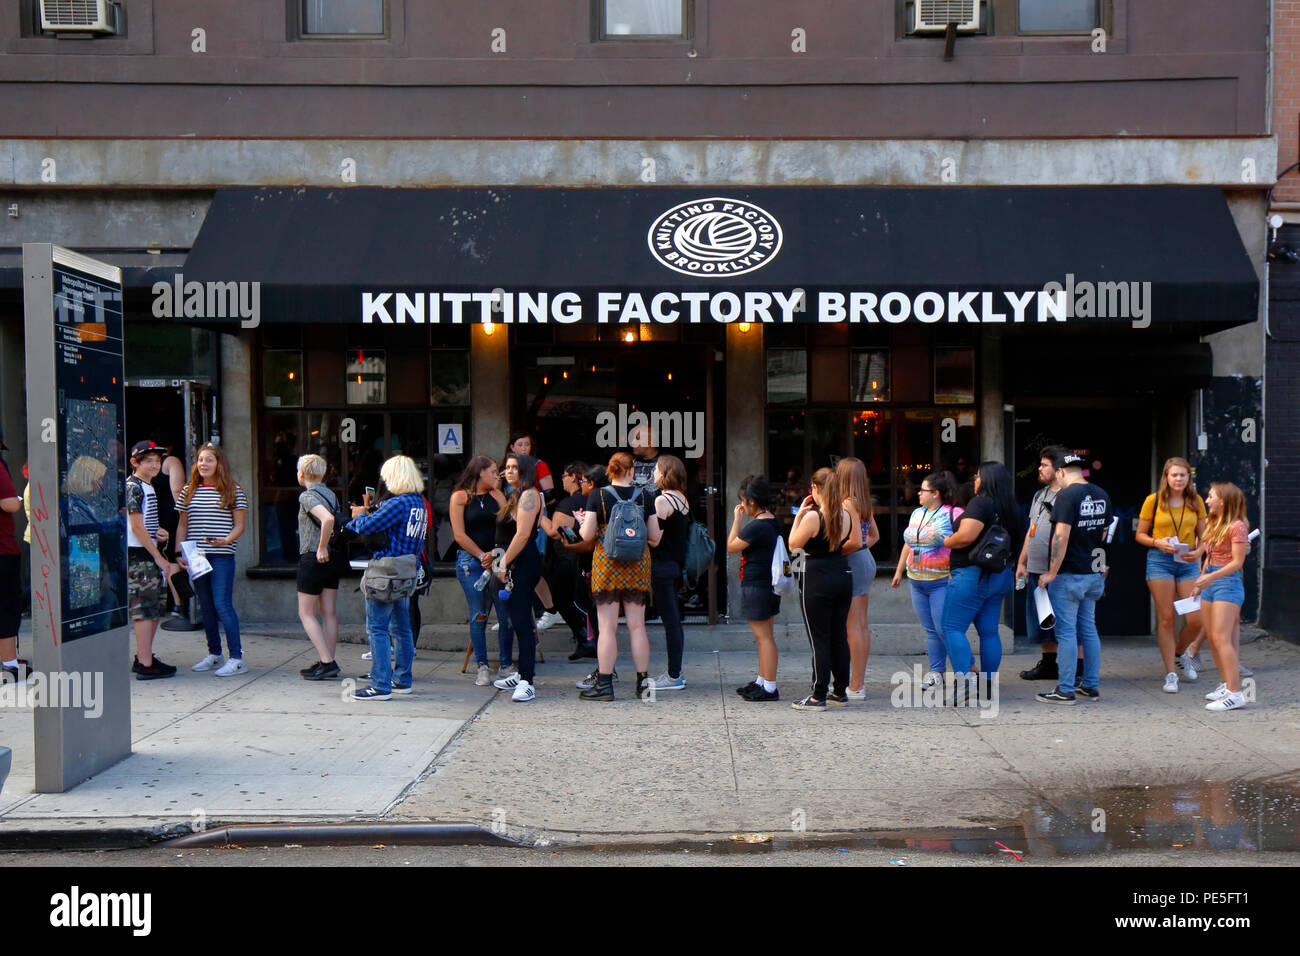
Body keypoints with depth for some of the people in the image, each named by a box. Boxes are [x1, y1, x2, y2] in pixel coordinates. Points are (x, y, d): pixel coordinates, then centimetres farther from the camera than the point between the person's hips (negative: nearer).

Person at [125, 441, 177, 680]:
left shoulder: (147, 486, 18)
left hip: (149, 555, 10)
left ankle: (144, 657, 23)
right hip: (138, 555, -10)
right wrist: (159, 558, -16)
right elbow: (136, 527, -17)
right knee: (144, 608, -8)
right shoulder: (134, 486, -12)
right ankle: (146, 665, -5)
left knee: (155, 609, 14)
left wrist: (156, 532, 6)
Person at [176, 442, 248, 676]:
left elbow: (239, 525, -1)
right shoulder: (188, 491, 11)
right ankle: (214, 654, 22)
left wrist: (226, 540, -19)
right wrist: (180, 554, 5)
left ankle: (236, 659, -7)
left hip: (222, 556, -5)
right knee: (206, 606, 11)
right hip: (196, 557, 5)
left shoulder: (233, 491, 0)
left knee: (222, 604, -11)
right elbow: (182, 525, 15)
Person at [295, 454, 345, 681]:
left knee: (306, 613, 0)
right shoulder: (331, 495, 12)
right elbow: (340, 522, 16)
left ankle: (327, 662, -7)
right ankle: (328, 663, 13)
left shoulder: (307, 496, -13)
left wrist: (322, 548, -21)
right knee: (329, 613, 10)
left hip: (314, 558, -8)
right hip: (334, 558, 8)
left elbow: (327, 519, -30)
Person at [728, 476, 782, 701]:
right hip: (770, 583, 10)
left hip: (756, 585, -10)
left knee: (763, 636, -6)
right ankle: (761, 681, 26)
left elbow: (731, 547, -9)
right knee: (764, 635, 16)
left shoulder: (756, 527, -20)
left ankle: (770, 688, -3)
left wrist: (737, 519, -4)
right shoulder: (773, 523, 10)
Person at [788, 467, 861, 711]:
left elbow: (793, 544, -7)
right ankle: (840, 692, 21)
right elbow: (856, 542, 14)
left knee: (819, 639, 0)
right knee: (839, 637, 14)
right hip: (843, 575, 6)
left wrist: (799, 515, -2)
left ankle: (818, 696, 4)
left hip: (817, 579, -6)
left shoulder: (812, 516, -16)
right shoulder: (847, 514, 2)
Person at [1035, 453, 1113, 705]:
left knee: (1066, 632, -3)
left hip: (1069, 574, -8)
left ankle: (1065, 690, 1)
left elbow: (1062, 536, -21)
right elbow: (1106, 535, 18)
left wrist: (1051, 572, -16)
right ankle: (1091, 686, 21)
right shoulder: (1101, 495, 10)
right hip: (1094, 573, 8)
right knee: (1088, 629, 15)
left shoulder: (1067, 495, -15)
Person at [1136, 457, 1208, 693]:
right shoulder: (1153, 501, 0)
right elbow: (1140, 534, 4)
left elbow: (1203, 536, 13)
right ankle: (1170, 675, 7)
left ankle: (1179, 654, 28)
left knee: (1196, 619, -4)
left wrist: (1199, 551, -7)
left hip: (1188, 563, 3)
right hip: (1160, 561, -2)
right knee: (1166, 618, -2)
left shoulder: (1196, 502, 7)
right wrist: (1158, 543, -14)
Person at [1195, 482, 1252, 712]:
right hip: (1210, 583, 9)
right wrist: (1200, 581, 23)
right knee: (1212, 638, 10)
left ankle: (1235, 693, -15)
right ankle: (1227, 684, 21)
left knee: (1221, 638, -15)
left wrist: (1211, 577, -24)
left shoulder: (1237, 526, -11)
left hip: (1228, 583, -9)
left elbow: (1237, 562, -15)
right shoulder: (1213, 525, 16)